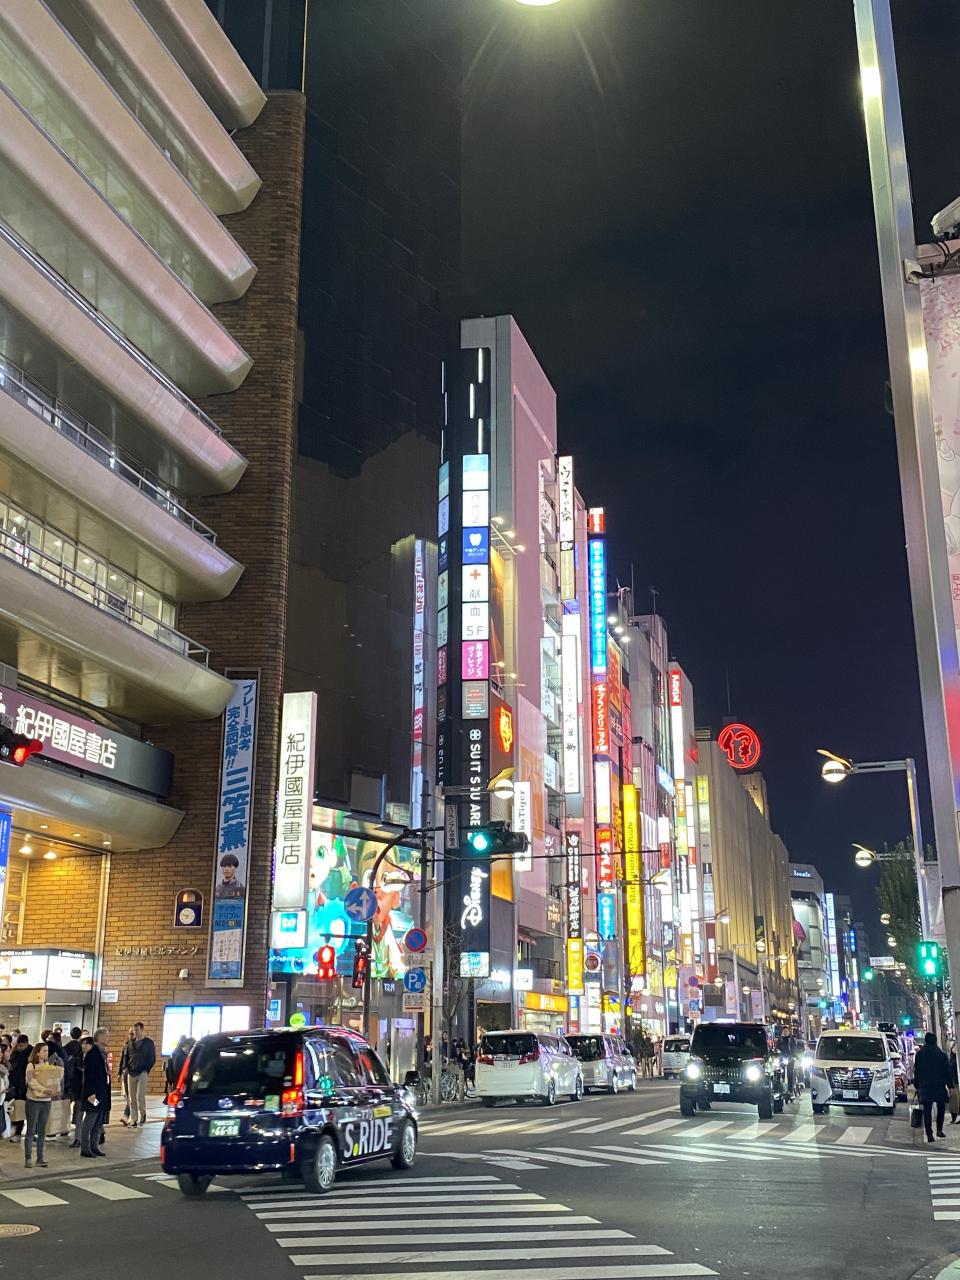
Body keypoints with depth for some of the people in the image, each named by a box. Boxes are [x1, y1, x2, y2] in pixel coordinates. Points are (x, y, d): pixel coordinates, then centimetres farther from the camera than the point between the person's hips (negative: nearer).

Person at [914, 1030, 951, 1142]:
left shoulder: (919, 1055, 2)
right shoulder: (942, 1055, -3)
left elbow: (916, 1072, 6)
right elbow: (947, 1072, -2)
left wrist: (917, 1086, 13)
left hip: (925, 1087, 1)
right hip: (940, 1087, -1)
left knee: (927, 1111, 2)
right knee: (941, 1109, 17)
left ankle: (929, 1134, -4)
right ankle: (939, 1130, 12)